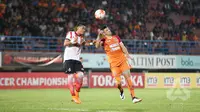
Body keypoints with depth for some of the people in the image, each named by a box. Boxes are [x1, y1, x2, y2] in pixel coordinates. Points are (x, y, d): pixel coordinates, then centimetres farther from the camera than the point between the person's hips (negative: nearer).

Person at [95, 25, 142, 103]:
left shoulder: (116, 37, 14)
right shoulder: (104, 40, 0)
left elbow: (122, 47, 15)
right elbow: (97, 45, -19)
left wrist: (127, 54, 0)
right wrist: (99, 35, -27)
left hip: (122, 60, 4)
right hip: (114, 63, -4)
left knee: (128, 77, -5)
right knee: (118, 82, -11)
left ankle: (133, 97, -2)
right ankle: (121, 91, 25)